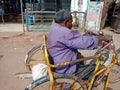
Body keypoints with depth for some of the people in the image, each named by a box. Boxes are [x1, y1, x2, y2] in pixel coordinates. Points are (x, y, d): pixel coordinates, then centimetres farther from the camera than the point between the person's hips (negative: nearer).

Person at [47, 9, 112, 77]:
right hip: (65, 68, -10)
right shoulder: (63, 33, -28)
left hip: (57, 62, 10)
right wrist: (103, 38, -16)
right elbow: (84, 42, -27)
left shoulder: (55, 28, 5)